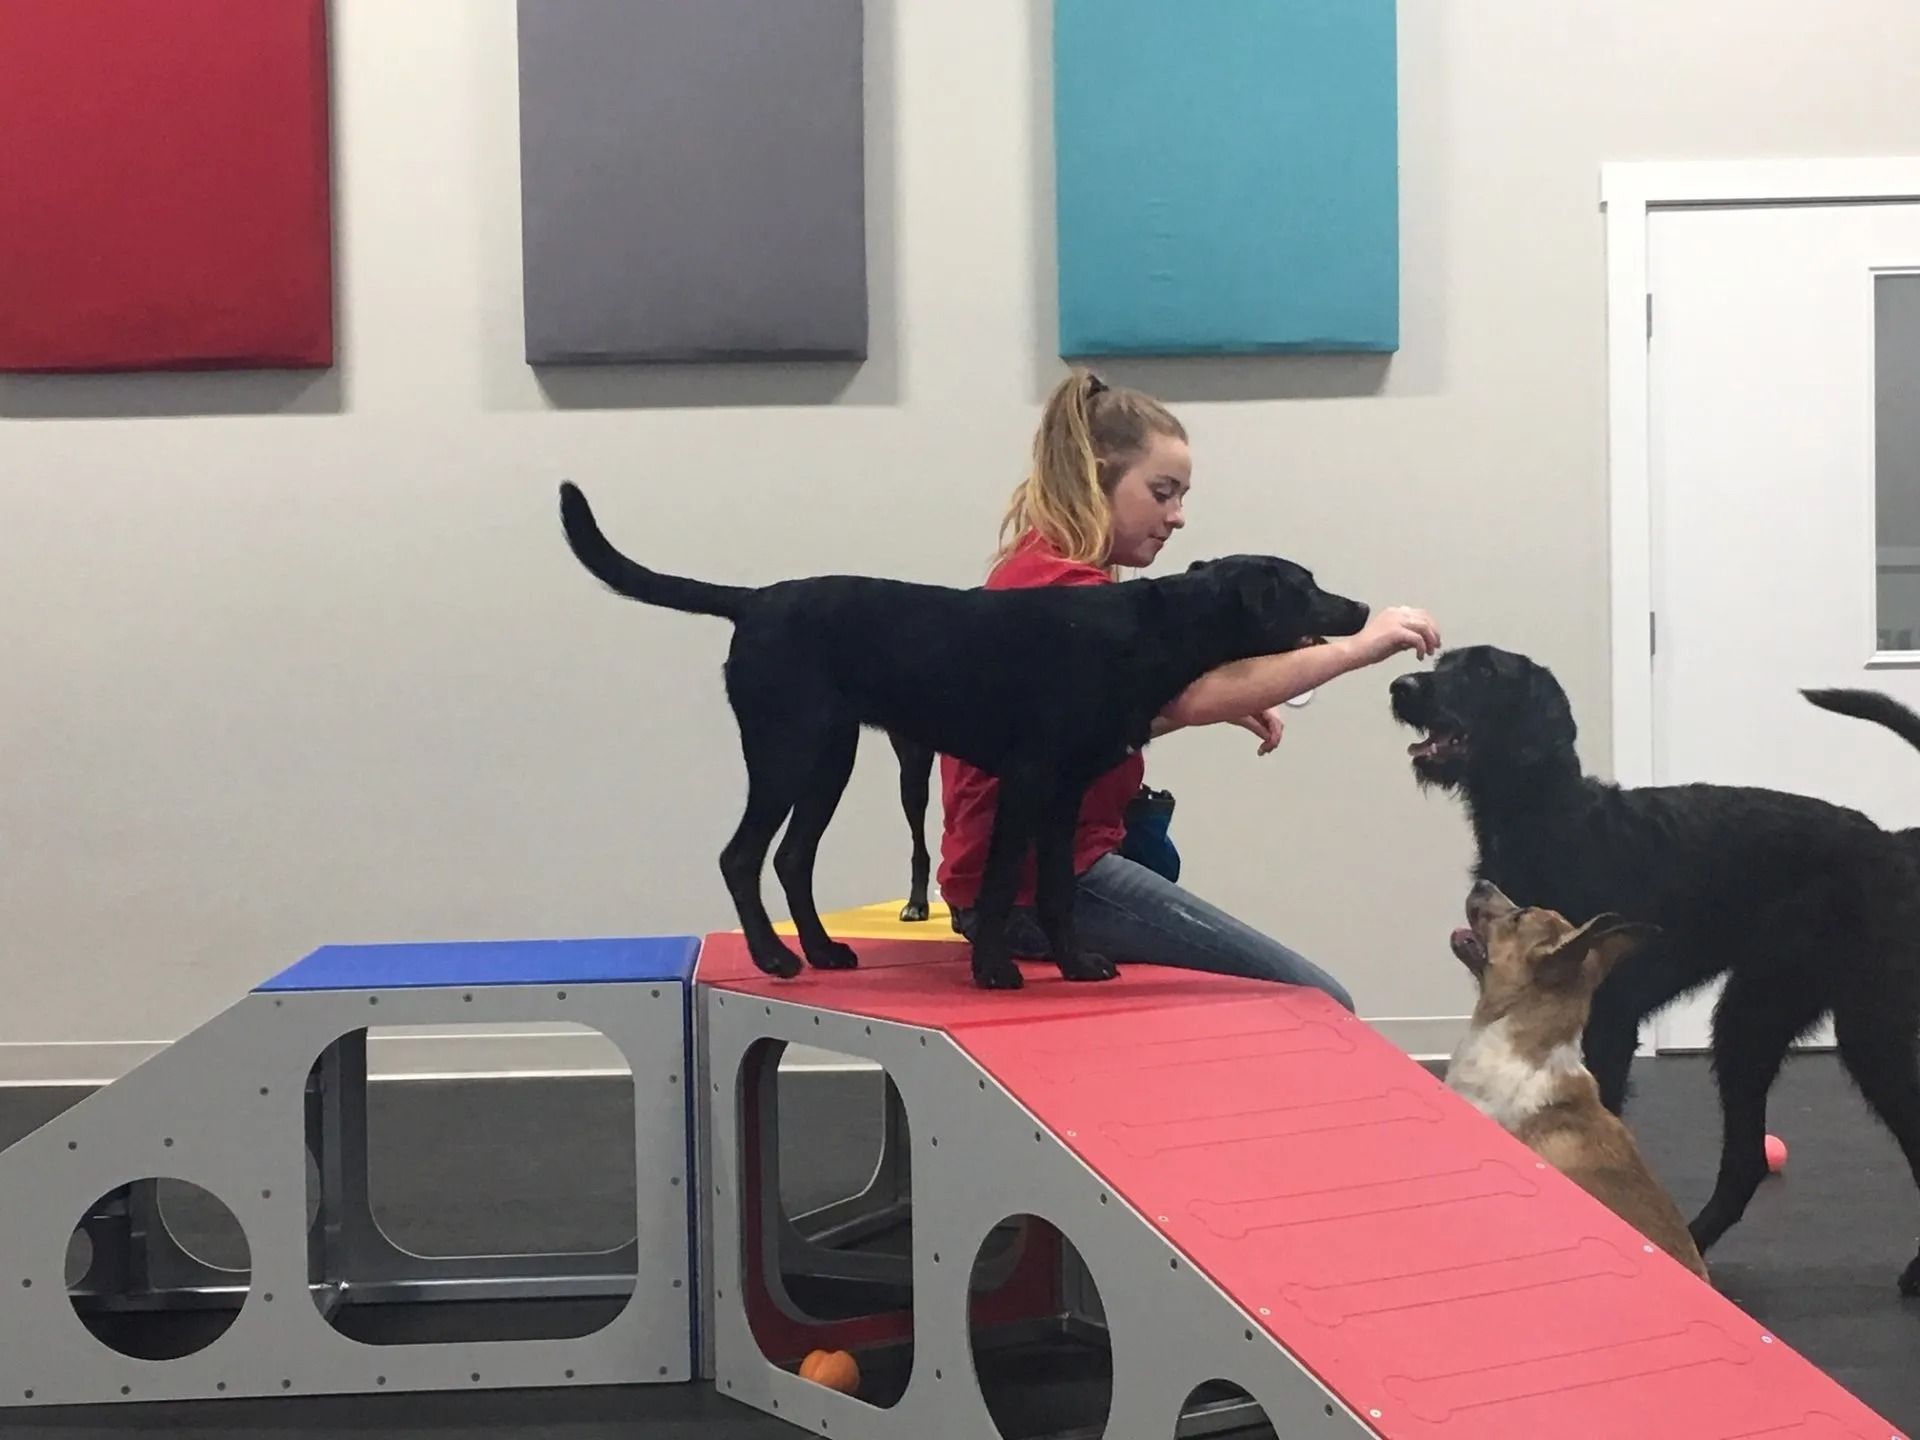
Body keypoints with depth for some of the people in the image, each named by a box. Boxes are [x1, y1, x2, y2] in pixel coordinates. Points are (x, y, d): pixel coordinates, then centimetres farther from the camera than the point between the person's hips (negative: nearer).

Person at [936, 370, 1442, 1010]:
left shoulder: (1039, 571, 16)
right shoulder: (1061, 586, -17)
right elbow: (1192, 695, -28)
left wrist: (1223, 702, 5)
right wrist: (1356, 646, -24)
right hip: (1042, 881, -11)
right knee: (1317, 1007, -11)